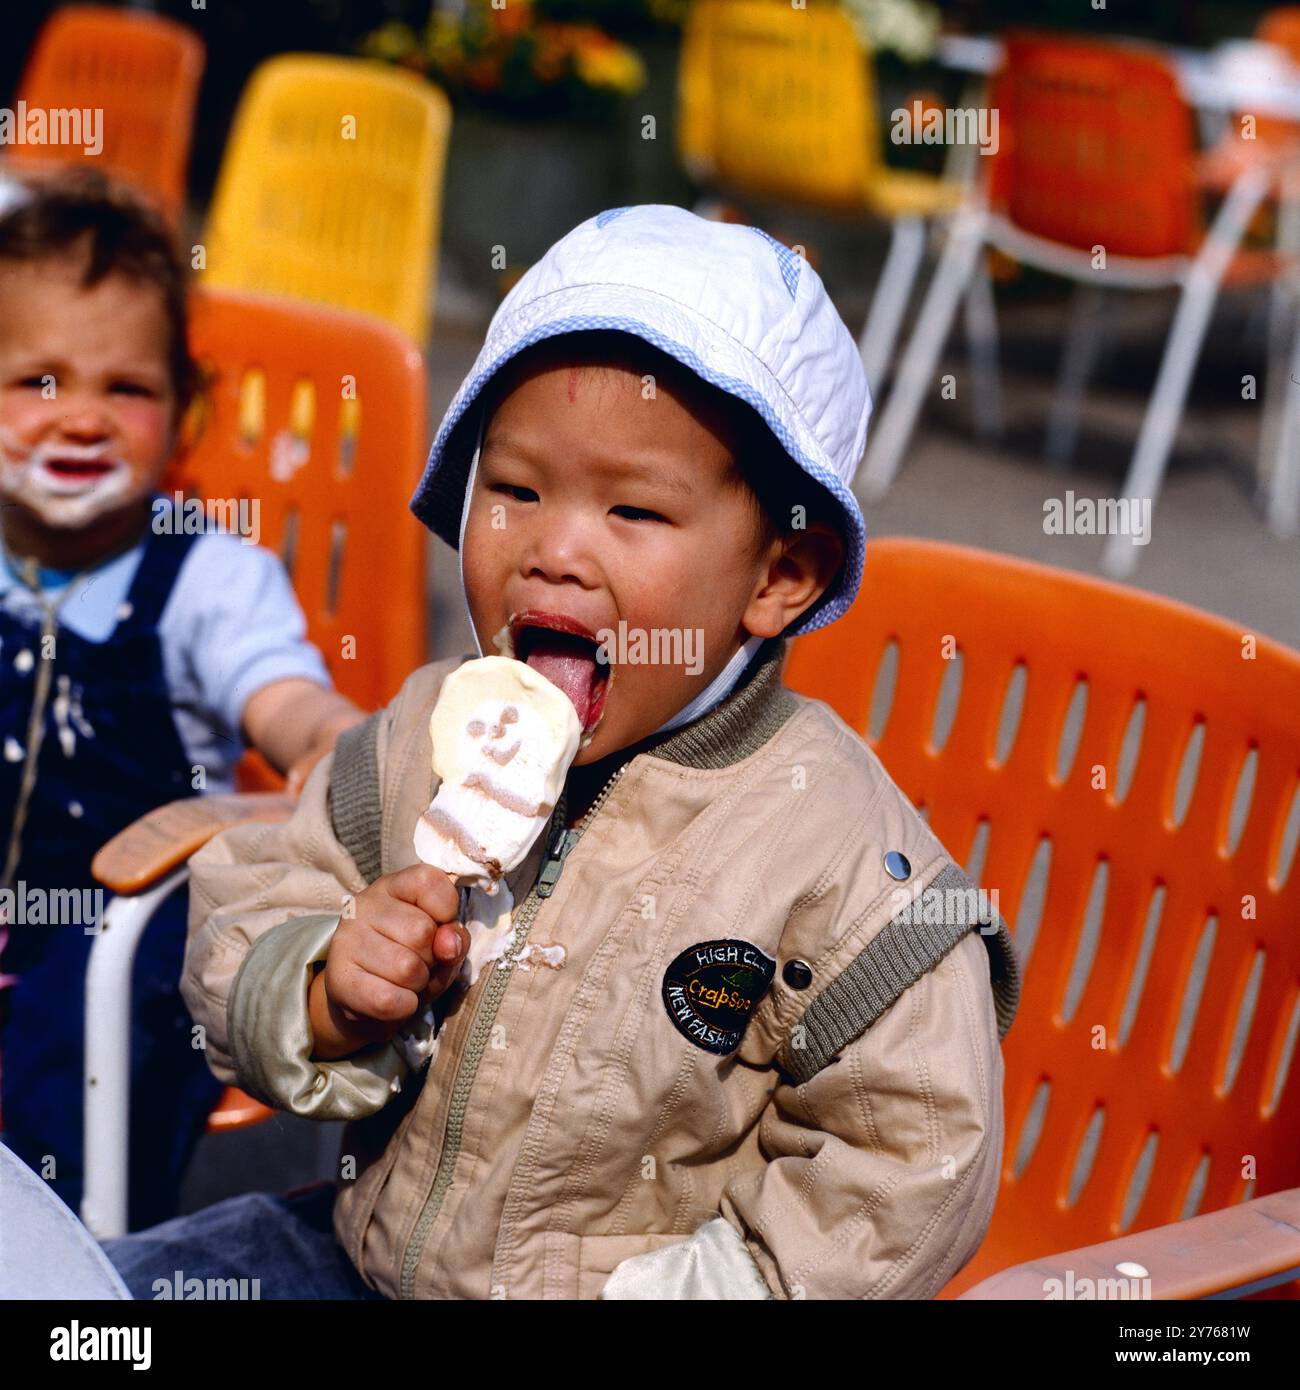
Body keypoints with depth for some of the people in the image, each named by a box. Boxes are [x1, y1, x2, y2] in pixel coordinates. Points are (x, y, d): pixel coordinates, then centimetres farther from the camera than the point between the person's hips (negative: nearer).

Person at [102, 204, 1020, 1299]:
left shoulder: (841, 858, -18)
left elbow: (909, 1175, -15)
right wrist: (328, 1004, -18)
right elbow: (241, 935, 3)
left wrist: (674, 1286, -19)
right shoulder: (423, 736, -4)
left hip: (640, 1279, -6)